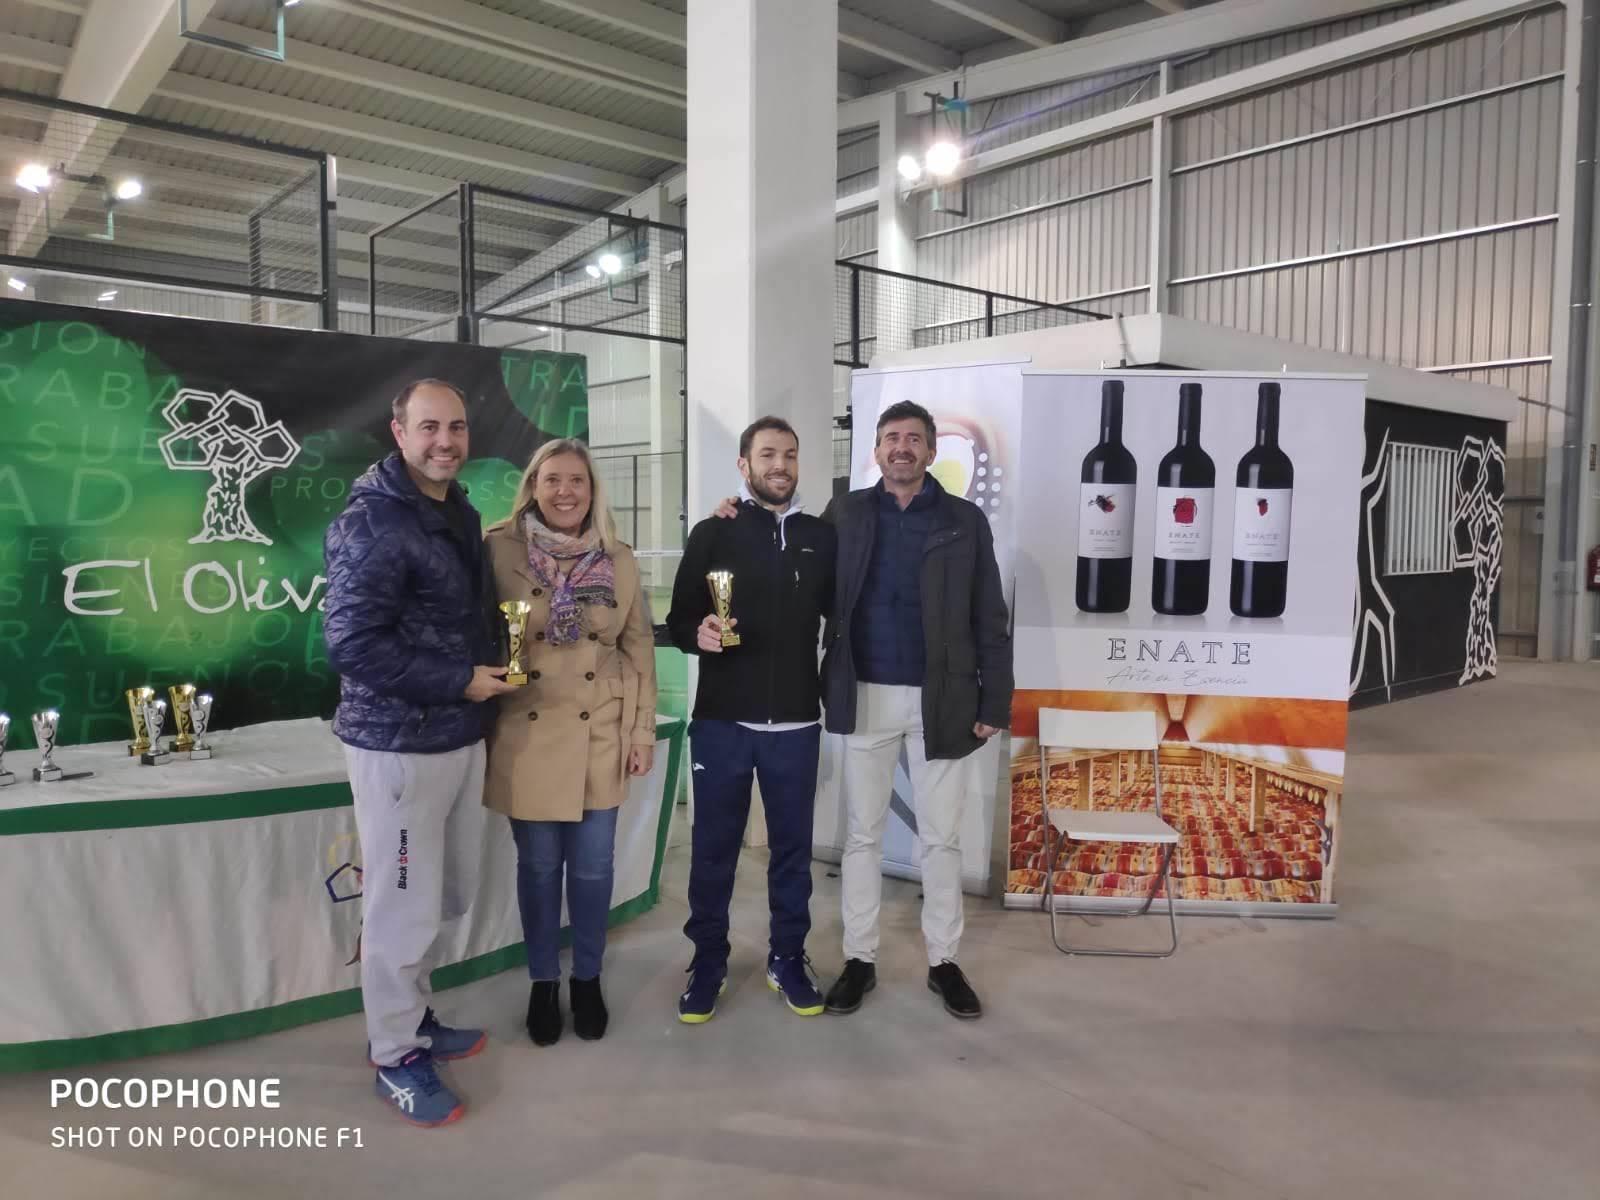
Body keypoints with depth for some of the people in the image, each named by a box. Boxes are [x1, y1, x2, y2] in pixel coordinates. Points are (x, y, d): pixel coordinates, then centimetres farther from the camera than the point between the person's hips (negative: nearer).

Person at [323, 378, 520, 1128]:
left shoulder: (460, 513, 12)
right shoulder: (371, 521, -16)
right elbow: (352, 643, -22)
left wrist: (489, 673, 8)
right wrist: (460, 681, -18)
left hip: (460, 735, 8)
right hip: (398, 742, -8)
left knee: (445, 896, 19)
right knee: (403, 907, 3)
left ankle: (412, 1014, 38)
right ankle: (395, 1056, 22)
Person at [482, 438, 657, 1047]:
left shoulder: (619, 561, 3)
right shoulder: (498, 550, -5)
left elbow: (639, 651, 5)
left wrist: (643, 732, 3)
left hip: (600, 738, 2)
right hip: (526, 737, -1)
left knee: (592, 867, 10)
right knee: (538, 865, 10)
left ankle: (587, 980, 30)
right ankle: (543, 982, 30)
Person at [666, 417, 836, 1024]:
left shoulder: (822, 537, 7)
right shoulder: (713, 534, 1)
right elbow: (678, 619, 1)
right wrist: (698, 634, -20)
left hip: (796, 724, 2)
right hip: (722, 721, -1)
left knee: (793, 846, 11)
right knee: (713, 848, 8)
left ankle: (788, 958, 27)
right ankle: (708, 962, 23)